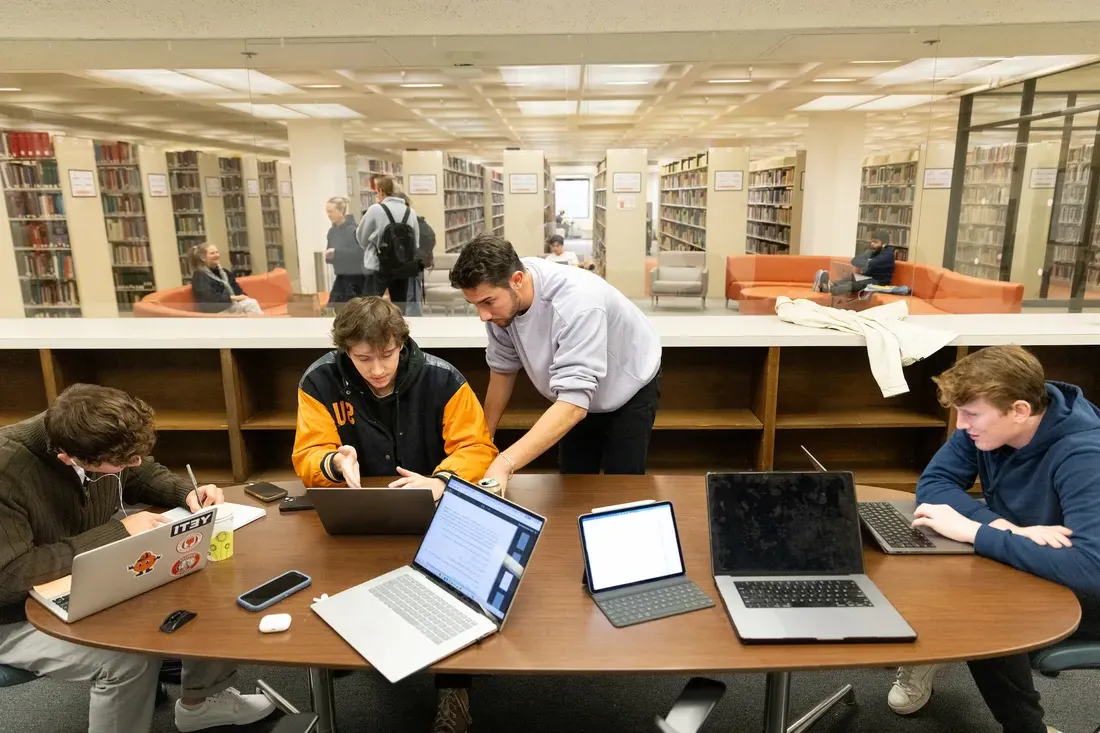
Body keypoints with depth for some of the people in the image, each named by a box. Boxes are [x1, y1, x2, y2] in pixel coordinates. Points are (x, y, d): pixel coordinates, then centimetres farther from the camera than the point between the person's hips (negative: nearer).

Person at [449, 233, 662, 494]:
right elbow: (503, 367, -5)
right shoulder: (501, 298, -21)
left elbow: (573, 403, -47)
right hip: (579, 393, 5)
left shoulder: (576, 303, -41)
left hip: (628, 390, -5)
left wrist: (504, 464, -55)